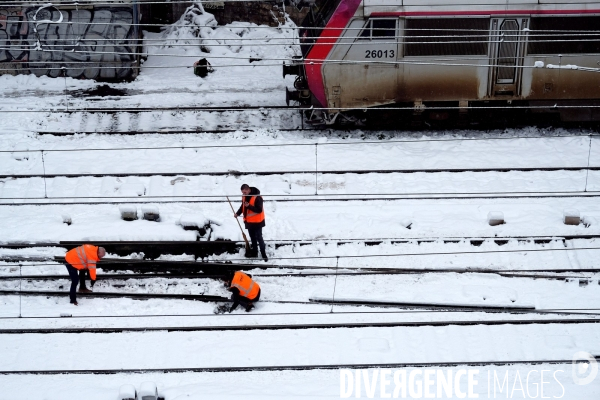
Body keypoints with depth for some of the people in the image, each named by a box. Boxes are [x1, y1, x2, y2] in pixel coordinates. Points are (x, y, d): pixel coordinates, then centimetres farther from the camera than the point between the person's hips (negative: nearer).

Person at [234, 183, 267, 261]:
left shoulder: (257, 197, -25)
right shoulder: (244, 196, 0)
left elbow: (259, 210, -26)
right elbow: (243, 206, 16)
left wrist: (249, 206, -35)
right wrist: (238, 213, 1)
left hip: (257, 222, -8)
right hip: (248, 221, 8)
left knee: (259, 238, -1)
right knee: (252, 237, 19)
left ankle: (263, 254, 9)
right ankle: (254, 252, 33)